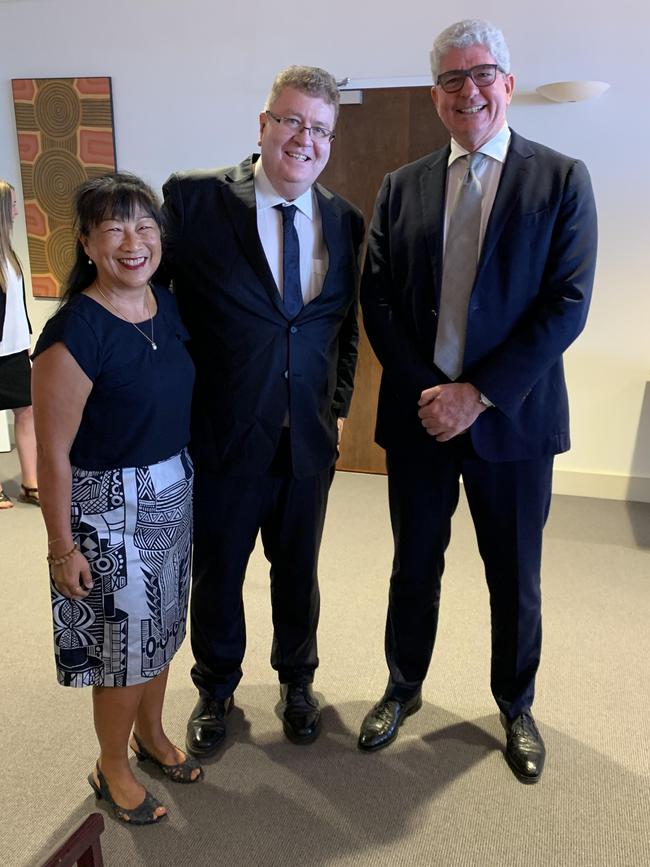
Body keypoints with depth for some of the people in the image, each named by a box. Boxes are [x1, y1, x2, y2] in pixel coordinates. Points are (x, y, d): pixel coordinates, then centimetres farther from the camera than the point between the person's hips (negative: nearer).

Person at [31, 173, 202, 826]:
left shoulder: (167, 305, -1)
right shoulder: (75, 332, -23)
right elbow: (53, 454, -18)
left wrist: (183, 479, 12)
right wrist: (62, 548, -13)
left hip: (173, 492, 7)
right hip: (109, 505, -7)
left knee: (161, 628, 23)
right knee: (122, 643, 11)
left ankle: (151, 733, 49)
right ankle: (112, 768, 38)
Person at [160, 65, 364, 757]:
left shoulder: (343, 221, 3)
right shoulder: (193, 198, -9)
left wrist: (339, 404, 7)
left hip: (310, 438, 3)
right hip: (223, 435, -2)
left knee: (297, 570, 19)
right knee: (216, 572, 16)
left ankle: (296, 681, 46)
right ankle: (215, 690, 44)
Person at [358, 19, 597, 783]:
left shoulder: (561, 180, -2)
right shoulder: (401, 187, 6)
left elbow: (567, 304, -10)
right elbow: (376, 297, 1)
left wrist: (479, 393, -16)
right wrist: (422, 390, -11)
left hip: (510, 415, -1)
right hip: (417, 411, 2)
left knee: (515, 577, 13)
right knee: (414, 565, 16)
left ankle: (516, 707, 39)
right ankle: (403, 689, 40)